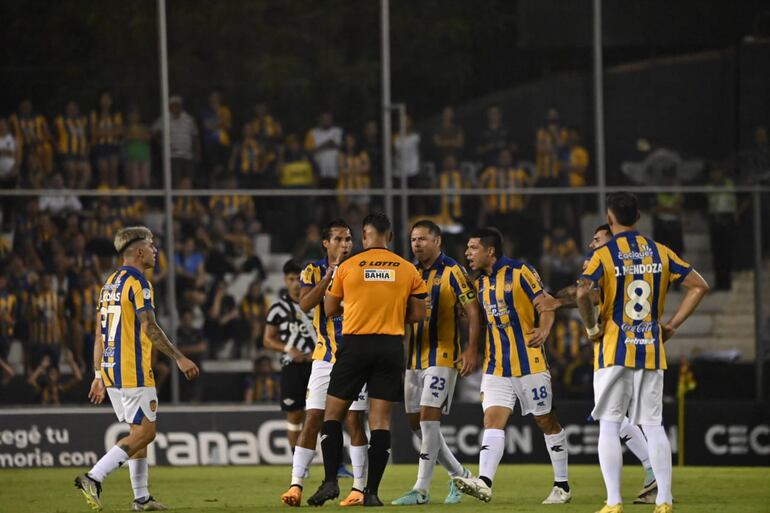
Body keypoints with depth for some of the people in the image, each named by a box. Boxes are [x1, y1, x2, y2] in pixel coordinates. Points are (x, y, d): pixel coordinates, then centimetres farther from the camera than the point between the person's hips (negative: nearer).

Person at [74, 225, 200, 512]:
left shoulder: (111, 283, 15)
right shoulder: (137, 283, -12)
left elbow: (100, 334, 17)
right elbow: (149, 328, -19)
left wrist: (99, 376, 20)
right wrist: (179, 358, -16)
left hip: (111, 370, 9)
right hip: (133, 372, -9)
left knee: (139, 432, 14)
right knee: (145, 432, -6)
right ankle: (93, 478, -16)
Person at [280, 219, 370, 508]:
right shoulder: (315, 271, 2)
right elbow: (305, 305, -15)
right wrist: (332, 272, -18)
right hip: (324, 357, 1)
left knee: (355, 421, -3)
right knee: (312, 420, -4)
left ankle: (359, 488, 1)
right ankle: (296, 486, -4)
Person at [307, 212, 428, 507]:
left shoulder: (347, 267, 0)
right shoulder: (407, 270, 4)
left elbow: (330, 309, 9)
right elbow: (418, 314, 6)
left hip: (356, 344, -2)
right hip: (391, 347, 2)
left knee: (333, 414, 9)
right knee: (380, 419, 2)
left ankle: (330, 481, -3)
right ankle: (371, 491, -3)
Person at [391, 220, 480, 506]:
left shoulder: (452, 273, -7)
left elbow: (473, 312, -8)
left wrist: (471, 350, -17)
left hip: (442, 357, -7)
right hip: (413, 358, 7)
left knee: (428, 417, -14)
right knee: (416, 423, 8)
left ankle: (422, 489, -13)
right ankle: (459, 475, 23)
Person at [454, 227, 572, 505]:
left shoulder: (520, 272, -8)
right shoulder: (480, 282, 12)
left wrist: (544, 330, -26)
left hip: (529, 363, -6)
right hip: (496, 367, 6)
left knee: (546, 421, 4)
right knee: (492, 419, -11)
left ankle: (562, 486, 14)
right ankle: (484, 482, -24)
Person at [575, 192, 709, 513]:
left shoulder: (603, 255, -6)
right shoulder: (660, 253, 7)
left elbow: (582, 294, -20)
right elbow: (699, 286, 7)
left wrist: (591, 327, -5)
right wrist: (673, 324, 10)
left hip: (614, 351, -3)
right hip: (652, 352, 3)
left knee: (609, 425, 1)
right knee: (653, 424, 6)